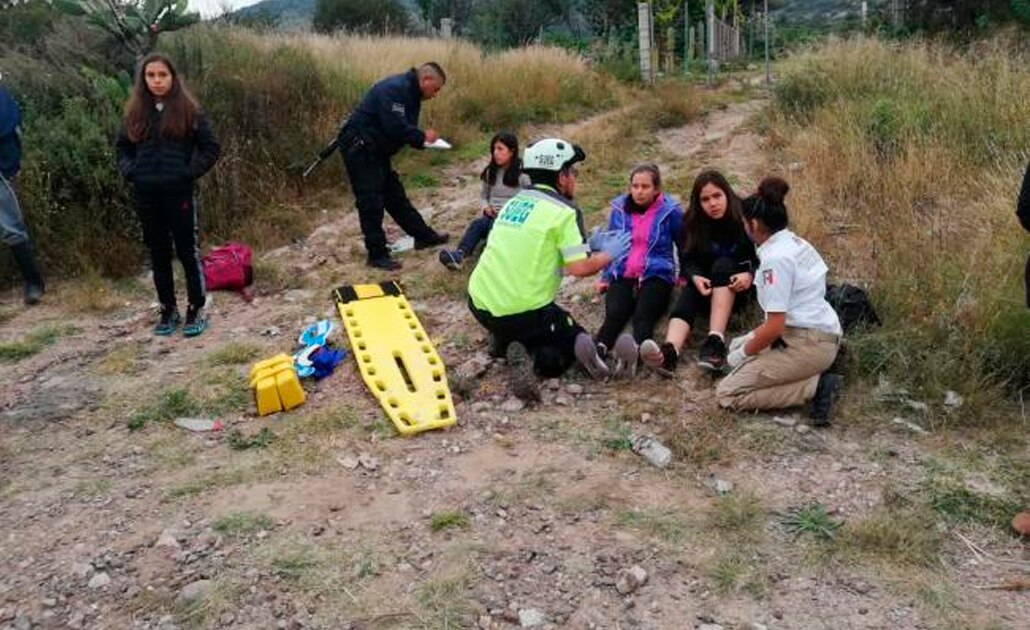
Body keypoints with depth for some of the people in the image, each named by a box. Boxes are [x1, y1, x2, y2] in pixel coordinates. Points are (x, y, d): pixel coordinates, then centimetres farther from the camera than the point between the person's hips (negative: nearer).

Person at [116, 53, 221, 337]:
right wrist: (130, 171, 3)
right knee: (158, 253, 10)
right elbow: (122, 147, 20)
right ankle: (168, 310, 20)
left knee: (187, 251, 1)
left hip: (178, 191, -4)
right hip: (146, 194, 4)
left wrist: (190, 173, -10)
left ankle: (196, 310, 10)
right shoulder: (136, 112, 9)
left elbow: (211, 148, -1)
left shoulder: (188, 110, -2)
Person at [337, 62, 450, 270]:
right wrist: (422, 136, -16)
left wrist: (422, 140, -2)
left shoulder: (410, 93, 12)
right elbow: (395, 127, -30)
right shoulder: (395, 89, -21)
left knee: (395, 195, 17)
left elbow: (405, 127, 16)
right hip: (359, 147, -10)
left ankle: (424, 236, 26)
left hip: (375, 150, 10)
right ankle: (377, 255, 3)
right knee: (371, 202, -4)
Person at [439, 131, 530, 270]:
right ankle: (459, 254, -57)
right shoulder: (491, 172, 13)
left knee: (493, 225, -37)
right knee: (477, 223, -31)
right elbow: (483, 195, 22)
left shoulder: (522, 175, -4)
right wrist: (486, 207, 1)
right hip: (492, 216, 4)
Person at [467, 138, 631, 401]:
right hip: (523, 312, -7)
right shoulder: (563, 211, -9)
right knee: (574, 342, 15)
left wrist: (589, 244, 21)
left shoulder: (515, 201, 13)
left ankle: (504, 341, 6)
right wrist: (610, 253, 5)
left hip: (480, 303, 7)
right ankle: (531, 359, -13)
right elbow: (580, 268, -15)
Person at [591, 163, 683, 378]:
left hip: (656, 275, -3)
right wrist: (605, 277, 16)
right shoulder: (619, 208, 8)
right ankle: (598, 351, -57)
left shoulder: (670, 211, 0)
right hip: (622, 275, 3)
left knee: (643, 315, -33)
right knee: (614, 314, -28)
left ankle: (634, 352, -64)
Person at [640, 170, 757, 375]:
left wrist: (750, 276, -31)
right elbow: (688, 261, -8)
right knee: (687, 296, -31)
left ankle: (715, 341, -48)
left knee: (723, 265, -33)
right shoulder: (692, 222, -5)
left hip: (737, 286, -1)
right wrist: (696, 277, -31)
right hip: (706, 283, 2)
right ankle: (669, 352, -61)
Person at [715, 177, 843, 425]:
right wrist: (751, 340, 15)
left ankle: (816, 386, -11)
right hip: (821, 332, 10)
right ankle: (810, 374, 9)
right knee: (737, 346, 26)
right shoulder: (795, 242, 9)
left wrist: (746, 352, -4)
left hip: (807, 344, -10)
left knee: (728, 394, -8)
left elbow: (775, 327, -21)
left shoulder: (775, 258, -19)